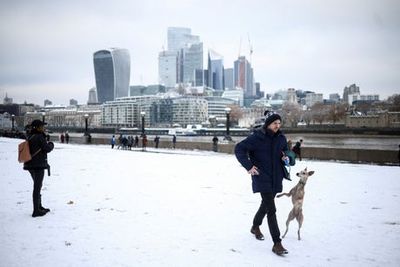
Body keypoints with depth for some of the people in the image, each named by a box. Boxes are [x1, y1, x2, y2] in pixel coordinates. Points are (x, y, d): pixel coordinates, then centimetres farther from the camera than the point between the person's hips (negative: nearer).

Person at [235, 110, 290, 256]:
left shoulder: (281, 138, 4)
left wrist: (287, 157, -3)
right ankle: (277, 243, -8)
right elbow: (239, 148, -11)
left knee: (266, 204, 23)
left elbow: (287, 152, 20)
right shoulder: (257, 137, -14)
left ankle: (255, 227, 48)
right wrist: (249, 166, -17)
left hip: (276, 177, 7)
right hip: (262, 177, -6)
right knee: (271, 209, -12)